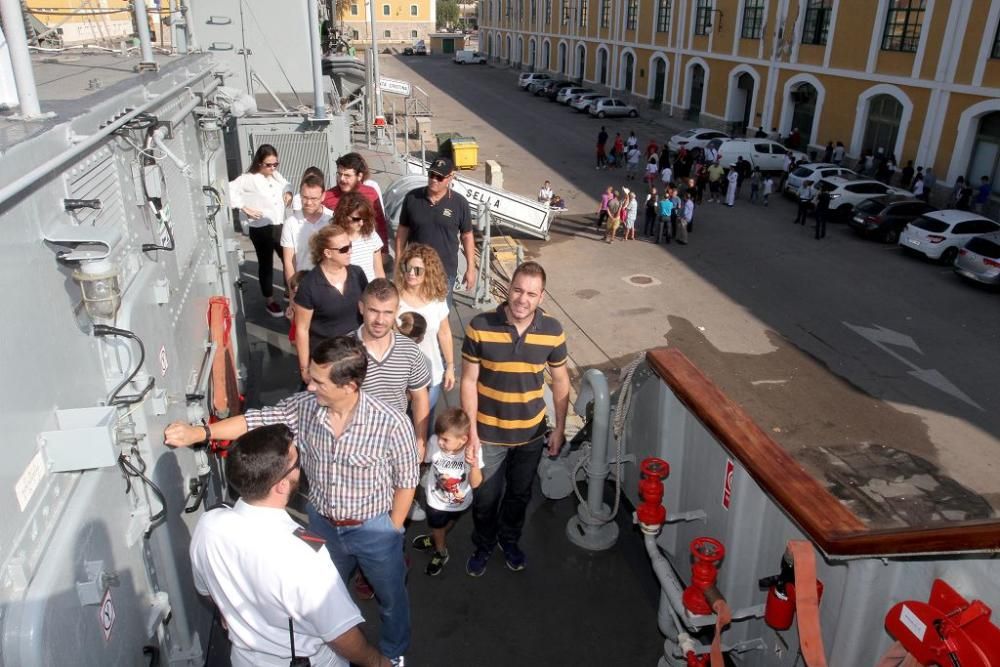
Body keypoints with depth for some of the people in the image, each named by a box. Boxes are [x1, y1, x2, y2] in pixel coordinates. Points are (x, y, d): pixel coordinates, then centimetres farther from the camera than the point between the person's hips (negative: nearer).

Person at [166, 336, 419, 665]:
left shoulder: (391, 423, -31)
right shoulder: (303, 406, -19)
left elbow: (406, 481, -18)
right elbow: (256, 420, -9)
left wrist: (392, 531, -9)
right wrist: (200, 432, -22)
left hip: (374, 529, -4)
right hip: (322, 524, 4)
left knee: (390, 597, 23)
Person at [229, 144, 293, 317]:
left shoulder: (276, 175, 7)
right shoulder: (249, 179, -13)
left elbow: (286, 184, 27)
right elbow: (230, 190, -22)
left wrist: (288, 192, 5)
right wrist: (245, 207, -21)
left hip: (280, 225, 6)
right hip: (261, 228, -6)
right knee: (266, 264, 8)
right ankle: (269, 300, 21)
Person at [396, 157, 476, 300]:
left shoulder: (459, 203, -9)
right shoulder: (412, 198, -6)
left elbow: (467, 236, -1)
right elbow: (403, 230, 3)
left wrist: (471, 268, -1)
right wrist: (398, 262, 3)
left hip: (445, 271, -1)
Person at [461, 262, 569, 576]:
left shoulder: (552, 331, -13)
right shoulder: (480, 327, -19)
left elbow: (560, 380, 0)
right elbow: (469, 381, -12)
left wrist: (560, 427, 3)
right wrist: (471, 430, -11)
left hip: (531, 433, 2)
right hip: (488, 432, -2)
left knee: (520, 494, 22)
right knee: (486, 497, 14)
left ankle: (509, 540, 51)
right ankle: (483, 546, 43)